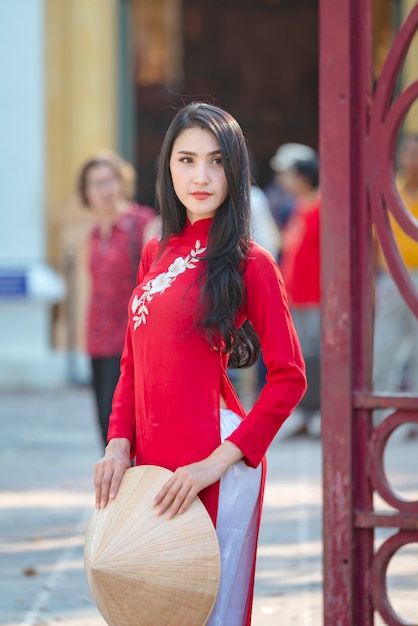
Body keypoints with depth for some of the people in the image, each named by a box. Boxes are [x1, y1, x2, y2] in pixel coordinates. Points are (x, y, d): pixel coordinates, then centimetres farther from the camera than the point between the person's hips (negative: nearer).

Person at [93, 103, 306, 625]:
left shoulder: (249, 263, -8)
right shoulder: (156, 255, 11)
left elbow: (288, 377, -10)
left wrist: (219, 461, -16)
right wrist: (119, 443, 2)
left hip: (213, 459, -6)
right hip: (152, 458, 6)